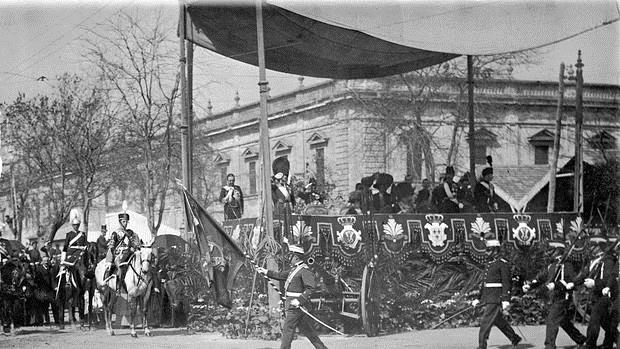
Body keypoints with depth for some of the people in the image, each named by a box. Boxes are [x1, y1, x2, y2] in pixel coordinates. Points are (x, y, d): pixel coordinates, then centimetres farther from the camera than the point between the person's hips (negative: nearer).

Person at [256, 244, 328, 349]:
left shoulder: (304, 270, -14)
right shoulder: (294, 269, 16)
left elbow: (311, 287, -22)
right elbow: (280, 275, 28)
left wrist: (300, 300, -27)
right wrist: (266, 272, 25)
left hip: (296, 306, -9)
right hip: (292, 305, 9)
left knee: (287, 329, -6)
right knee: (307, 330, 11)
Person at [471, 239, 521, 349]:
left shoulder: (503, 264, -11)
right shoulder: (489, 263, 16)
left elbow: (506, 283, -16)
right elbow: (484, 282, 22)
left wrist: (506, 300, -22)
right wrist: (479, 299, 21)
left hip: (496, 298, -9)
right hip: (488, 298, 9)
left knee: (485, 321, -12)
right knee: (498, 320, 17)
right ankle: (515, 339, 30)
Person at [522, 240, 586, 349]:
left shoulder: (567, 266, -11)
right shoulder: (551, 267, 13)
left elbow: (574, 282, -18)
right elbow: (540, 277, 14)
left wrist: (556, 285, -24)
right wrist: (529, 285, -3)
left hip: (563, 298, -8)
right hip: (553, 299, 8)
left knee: (552, 321, -14)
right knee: (564, 322, 19)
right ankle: (580, 340, 35)